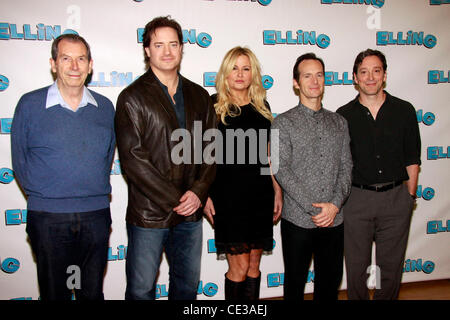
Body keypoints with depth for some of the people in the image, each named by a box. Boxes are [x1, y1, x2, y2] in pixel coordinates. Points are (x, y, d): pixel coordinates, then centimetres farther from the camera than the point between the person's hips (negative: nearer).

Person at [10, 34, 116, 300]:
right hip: (48, 218, -2)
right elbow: (20, 159, 3)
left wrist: (97, 193, 9)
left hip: (96, 217, 2)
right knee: (54, 294, 11)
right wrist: (40, 196, 2)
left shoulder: (105, 107, 5)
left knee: (93, 293, 15)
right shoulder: (30, 104, -3)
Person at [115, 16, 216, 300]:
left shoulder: (199, 96, 10)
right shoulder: (133, 97, -5)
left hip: (191, 212, 4)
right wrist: (174, 199, -14)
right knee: (141, 289, 8)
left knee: (188, 284, 17)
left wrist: (198, 192, -8)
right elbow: (133, 158, -12)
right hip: (148, 213, -4)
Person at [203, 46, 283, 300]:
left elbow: (267, 153, 13)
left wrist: (277, 190, 9)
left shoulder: (262, 106, 10)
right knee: (239, 266, -1)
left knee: (254, 264, 11)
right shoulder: (214, 106, -2)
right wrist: (205, 195, -10)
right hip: (228, 194, -4)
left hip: (260, 193, 4)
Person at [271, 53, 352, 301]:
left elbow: (346, 167, 6)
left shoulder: (339, 122, 11)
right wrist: (313, 208, -15)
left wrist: (334, 205, -9)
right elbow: (282, 170, -11)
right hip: (298, 220, -3)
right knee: (295, 282, 10)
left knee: (330, 281, 15)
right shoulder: (283, 123, -2)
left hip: (334, 219, 4)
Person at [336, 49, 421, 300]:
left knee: (392, 265, 12)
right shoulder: (344, 115, 1)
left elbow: (412, 159, 6)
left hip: (396, 198, 1)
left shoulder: (404, 111, 2)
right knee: (356, 265, 10)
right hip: (356, 198, 0)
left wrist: (410, 196, 3)